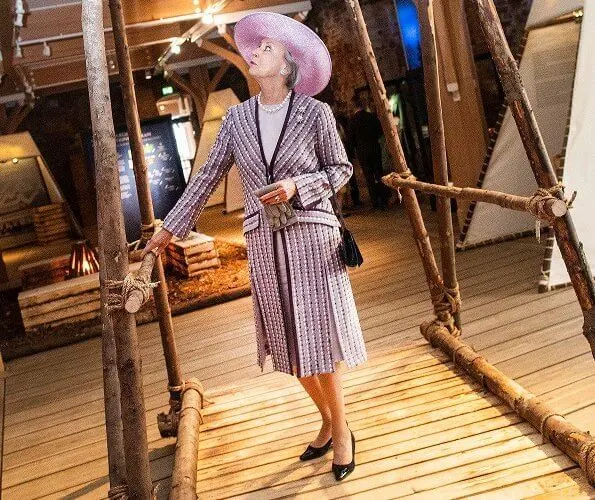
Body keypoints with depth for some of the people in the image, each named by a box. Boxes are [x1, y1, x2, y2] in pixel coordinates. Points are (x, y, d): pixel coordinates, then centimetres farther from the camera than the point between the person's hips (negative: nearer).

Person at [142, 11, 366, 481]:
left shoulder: (315, 112, -6)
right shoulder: (237, 117, 5)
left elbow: (341, 169, 2)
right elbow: (208, 176, 7)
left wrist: (297, 186, -15)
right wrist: (170, 228, 7)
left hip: (311, 236, -4)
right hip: (265, 244, 4)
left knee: (319, 337, -1)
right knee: (291, 343, 11)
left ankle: (341, 430, 20)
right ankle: (329, 422, 31)